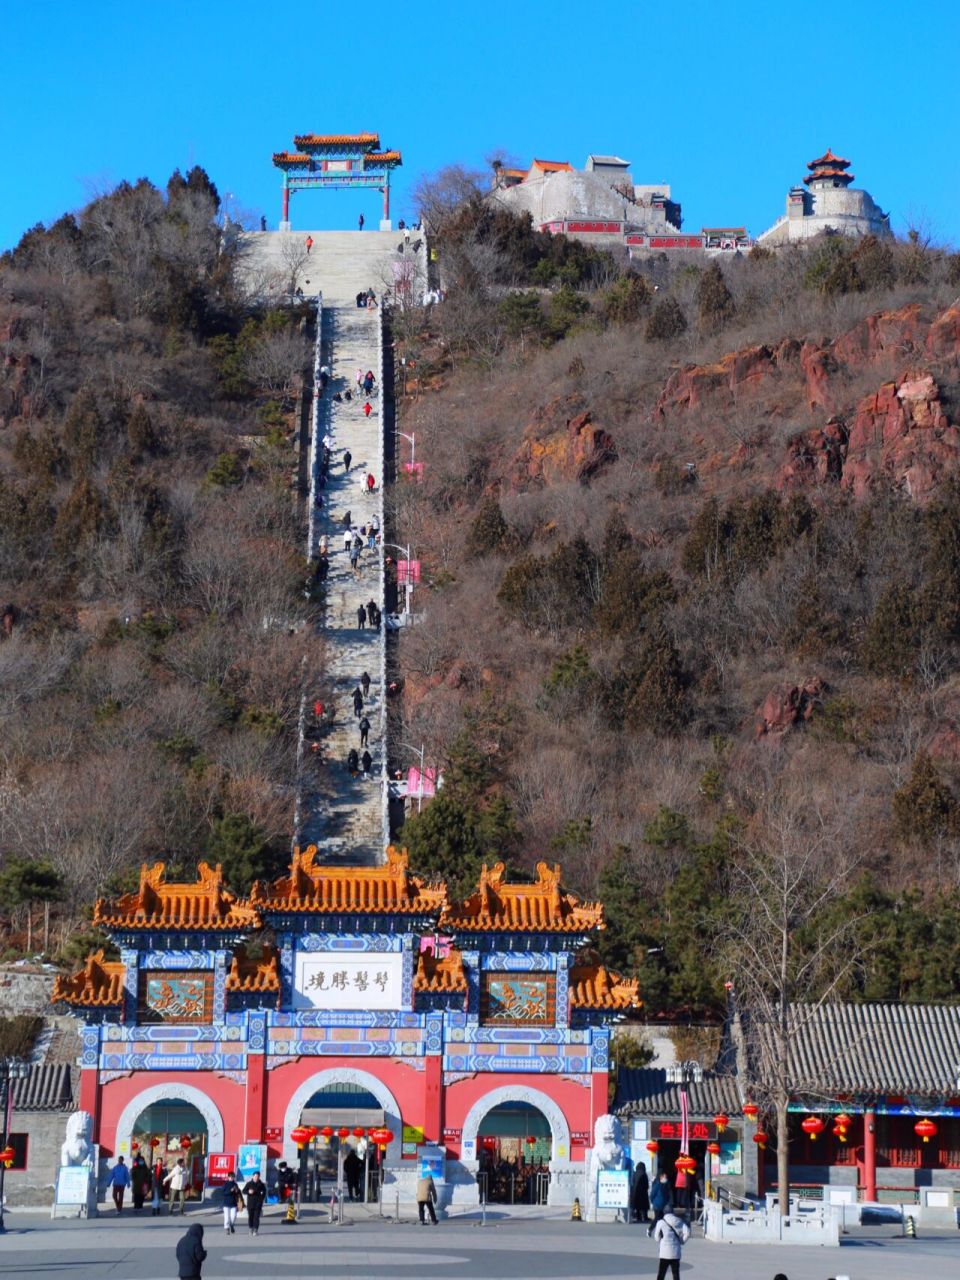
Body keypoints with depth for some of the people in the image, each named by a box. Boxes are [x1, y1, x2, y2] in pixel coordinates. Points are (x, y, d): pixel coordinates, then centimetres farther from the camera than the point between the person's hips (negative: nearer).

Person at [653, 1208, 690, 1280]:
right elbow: (687, 1233, -10)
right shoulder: (680, 1222, 3)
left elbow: (657, 1237, 1)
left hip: (665, 1253, -3)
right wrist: (682, 1241, 3)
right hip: (676, 1253, 3)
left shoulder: (661, 1223, -4)